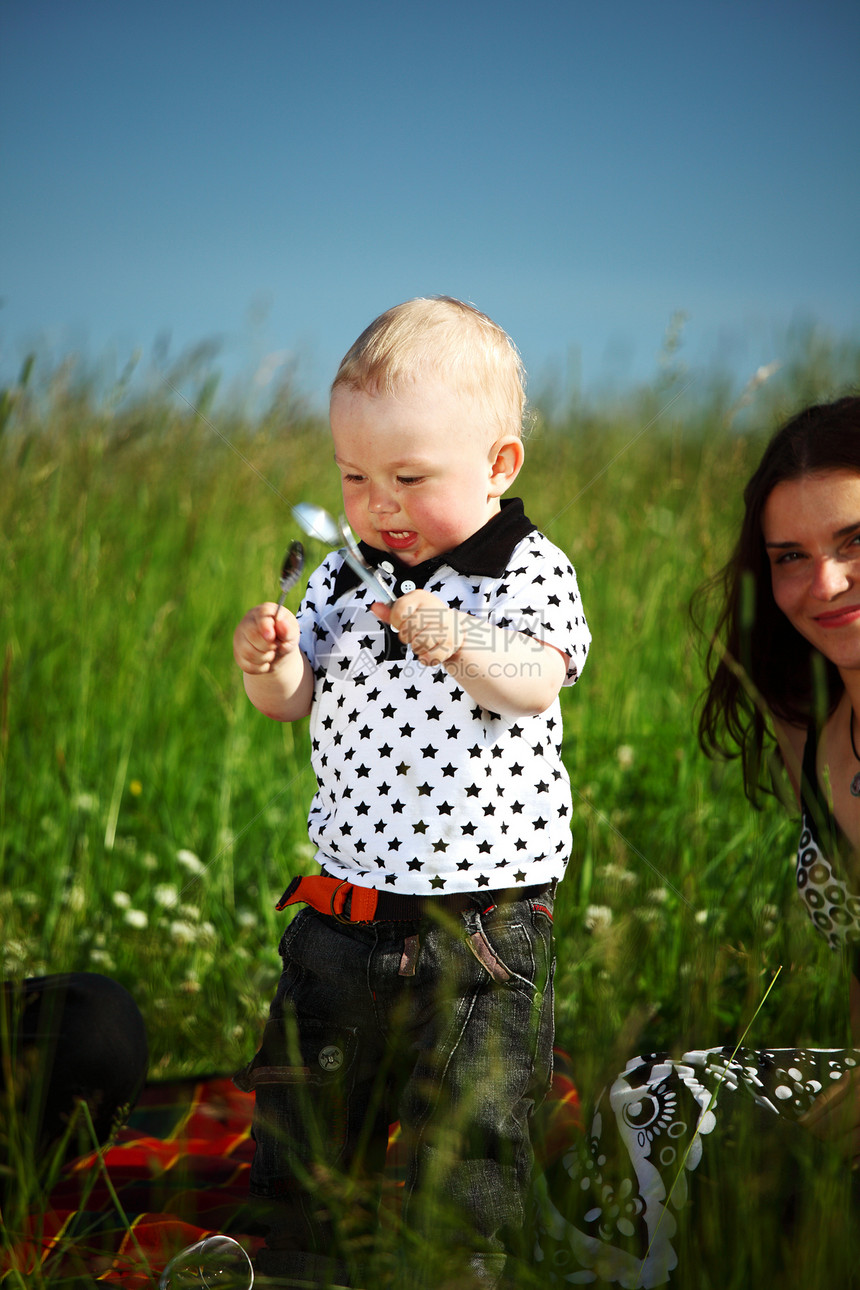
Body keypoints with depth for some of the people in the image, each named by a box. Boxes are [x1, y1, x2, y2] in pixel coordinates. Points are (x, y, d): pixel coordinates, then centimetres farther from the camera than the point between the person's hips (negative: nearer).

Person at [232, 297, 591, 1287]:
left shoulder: (526, 572, -8)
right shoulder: (345, 574, 7)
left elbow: (536, 686, -23)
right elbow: (293, 702, 9)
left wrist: (461, 644, -41)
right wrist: (268, 660, -13)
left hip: (482, 922, -5)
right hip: (344, 906, 5)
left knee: (468, 1133, 3)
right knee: (303, 1114, 17)